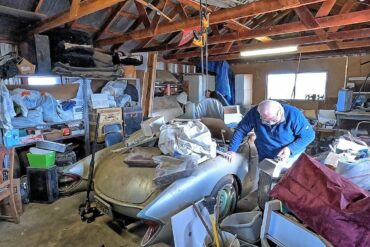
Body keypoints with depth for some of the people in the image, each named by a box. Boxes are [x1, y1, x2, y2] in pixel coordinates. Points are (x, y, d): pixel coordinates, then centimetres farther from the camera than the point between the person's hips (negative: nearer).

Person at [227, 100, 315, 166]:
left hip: (290, 158, -2)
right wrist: (232, 150, -14)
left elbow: (309, 135, -16)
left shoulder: (293, 114, -26)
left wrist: (291, 149, -29)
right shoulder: (254, 113, -21)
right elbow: (241, 130, -11)